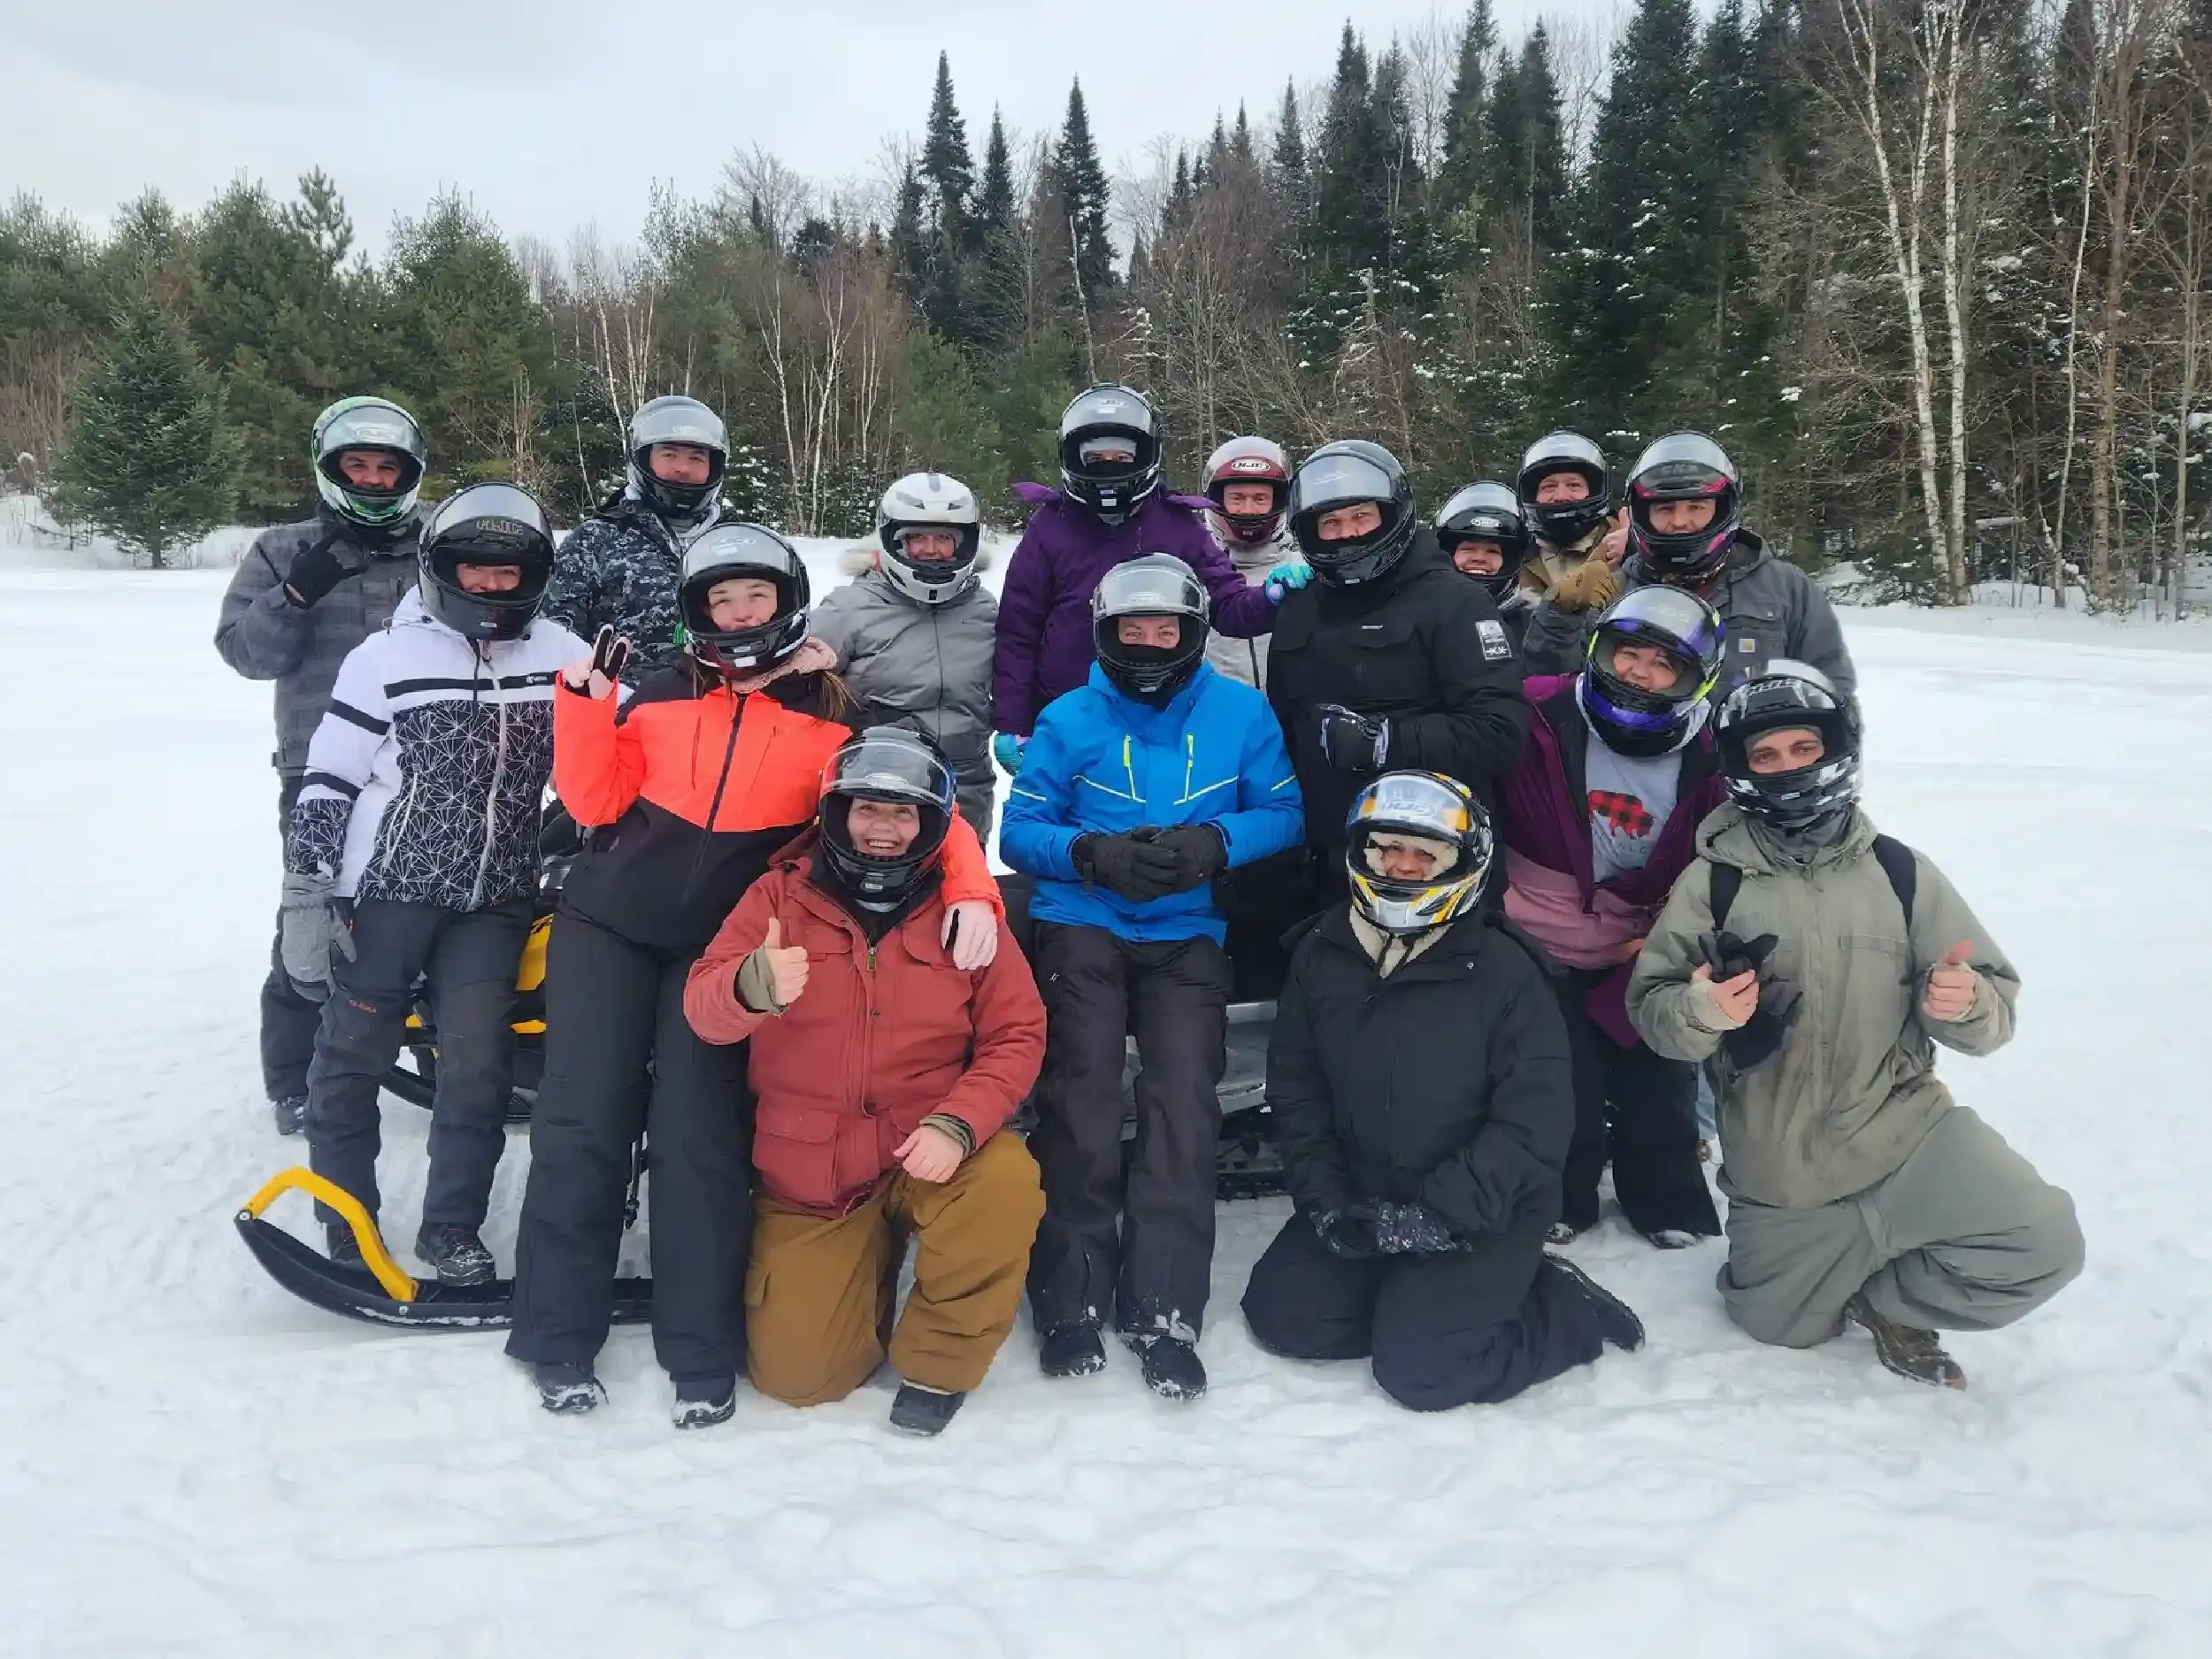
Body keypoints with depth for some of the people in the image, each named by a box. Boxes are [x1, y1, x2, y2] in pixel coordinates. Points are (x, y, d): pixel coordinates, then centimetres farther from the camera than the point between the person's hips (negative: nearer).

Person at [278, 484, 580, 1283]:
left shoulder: (564, 658, 2)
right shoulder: (388, 656, -5)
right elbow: (326, 785, -2)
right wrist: (306, 895, -4)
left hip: (494, 900, 2)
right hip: (388, 889, -1)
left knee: (478, 1065, 1)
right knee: (350, 1060, 5)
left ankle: (453, 1227, 17)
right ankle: (348, 1233, 21)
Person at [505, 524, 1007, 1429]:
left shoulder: (835, 720, -1)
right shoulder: (662, 695, 5)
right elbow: (596, 802, 5)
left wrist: (969, 891, -24)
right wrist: (585, 702, -7)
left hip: (724, 946, -1)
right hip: (608, 923, 2)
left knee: (700, 1133, -3)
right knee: (583, 1118, 0)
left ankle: (701, 1353, 7)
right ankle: (557, 1336, 11)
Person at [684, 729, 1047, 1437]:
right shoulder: (780, 895, -4)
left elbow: (1015, 1035, -6)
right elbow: (703, 1007, -16)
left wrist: (957, 1123, -24)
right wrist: (752, 987, -41)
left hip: (927, 1153, 0)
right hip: (809, 1176, 1)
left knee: (1006, 1181, -33)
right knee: (792, 1375, -2)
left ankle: (939, 1360, -5)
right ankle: (872, 1256, 31)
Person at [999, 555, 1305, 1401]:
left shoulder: (1240, 712, 4)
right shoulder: (1070, 719, 3)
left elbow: (1282, 813, 3)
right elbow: (1019, 830, 2)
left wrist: (1214, 844, -16)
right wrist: (1094, 853, -17)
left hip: (1188, 933, 1)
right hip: (1083, 926, 0)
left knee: (1184, 1102, -14)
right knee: (1083, 1100, -14)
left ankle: (1163, 1311, -4)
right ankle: (1072, 1300, 0)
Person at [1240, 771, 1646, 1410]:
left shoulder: (1503, 968, -15)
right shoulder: (1321, 955, -2)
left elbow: (1533, 1120, -17)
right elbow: (1296, 1088, 3)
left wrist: (1439, 1214, -22)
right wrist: (1324, 1199, -9)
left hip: (1484, 1214, -5)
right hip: (1363, 1202, 5)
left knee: (1417, 1368, -15)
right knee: (1280, 1315, -4)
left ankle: (1565, 1310, 8)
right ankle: (1409, 1296, 13)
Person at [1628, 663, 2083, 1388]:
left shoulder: (1899, 871, -4)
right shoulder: (1712, 883, -7)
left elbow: (1994, 1002, -2)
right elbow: (1650, 1007, -8)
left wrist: (1964, 1004, -26)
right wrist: (1701, 1010, -30)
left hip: (1905, 1128, 0)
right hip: (1778, 1172, 0)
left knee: (2045, 1247, -18)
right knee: (1782, 1329, 10)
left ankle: (1885, 1297, 9)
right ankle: (1862, 1262, 41)